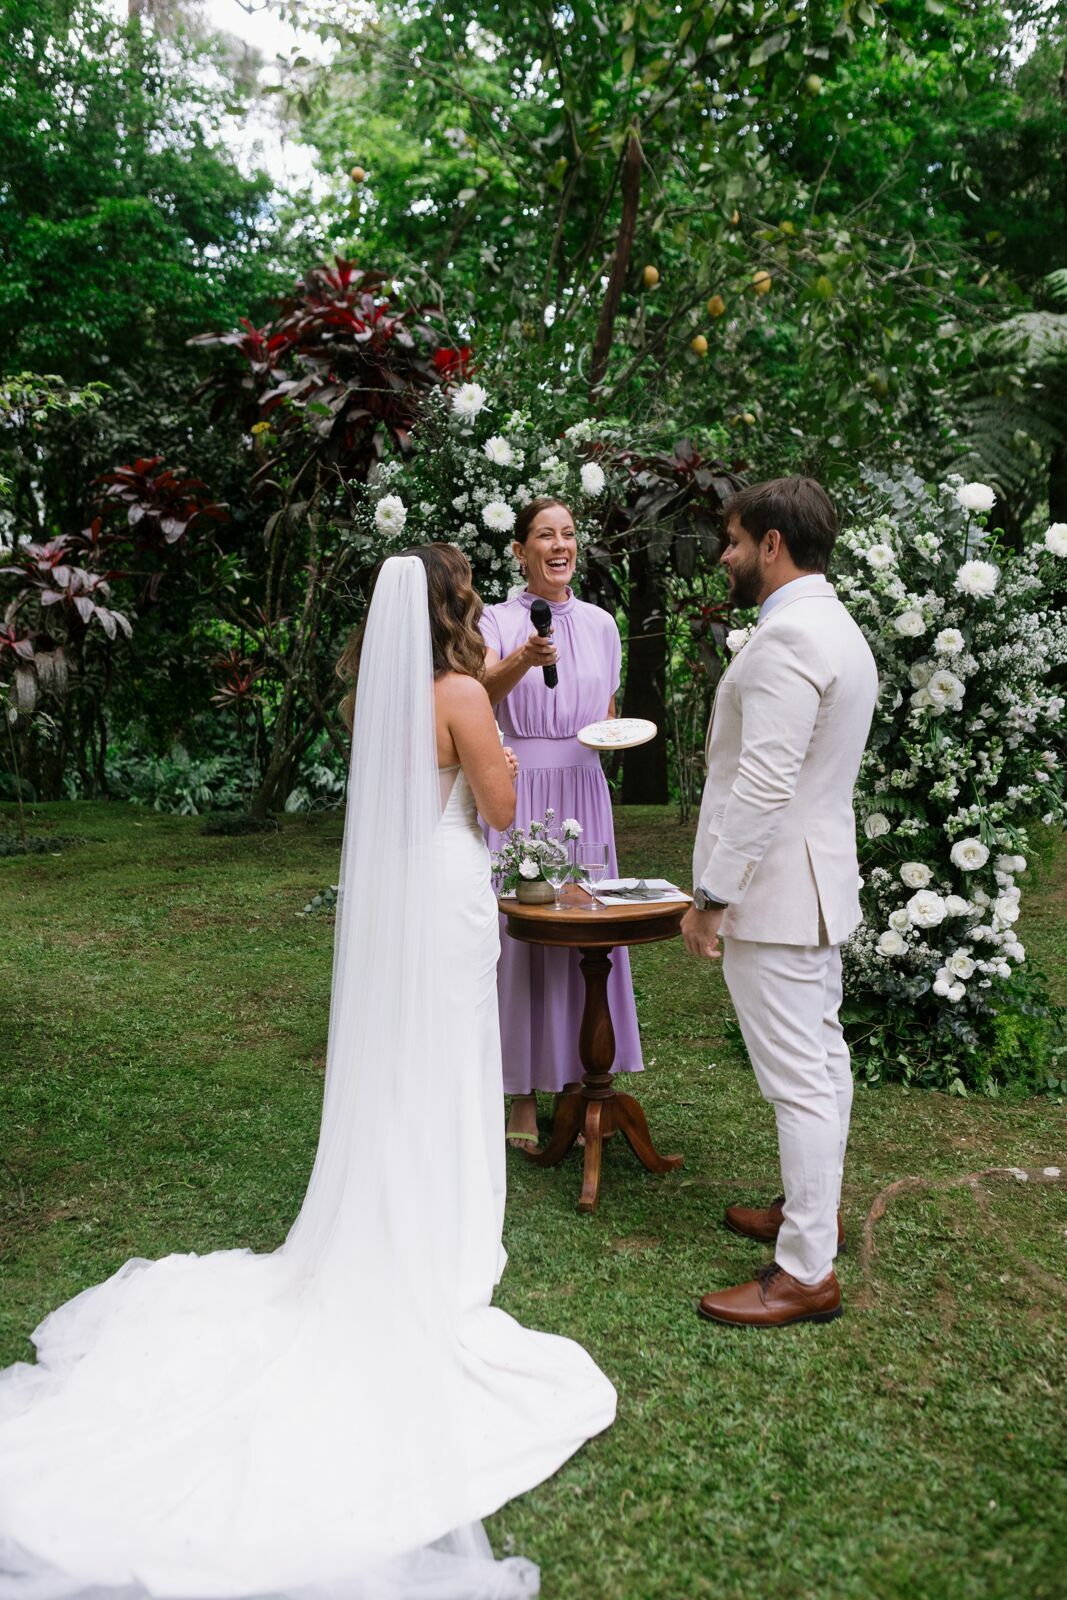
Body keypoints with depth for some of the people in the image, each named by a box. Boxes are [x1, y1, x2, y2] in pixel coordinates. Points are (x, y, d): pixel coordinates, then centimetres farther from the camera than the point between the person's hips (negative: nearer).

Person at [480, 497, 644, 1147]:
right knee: (521, 927, -4)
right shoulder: (499, 620, 0)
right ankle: (524, 1094, 7)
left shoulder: (600, 623, 13)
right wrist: (523, 661, -38)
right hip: (518, 790, -3)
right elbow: (480, 694, -19)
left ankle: (582, 1077, 17)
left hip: (583, 789, 4)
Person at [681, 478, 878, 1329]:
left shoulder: (786, 637, -20)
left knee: (798, 1075, -3)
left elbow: (763, 786, -26)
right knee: (822, 1052, 20)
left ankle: (807, 1273, 8)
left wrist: (711, 897, -20)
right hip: (820, 877, 11)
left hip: (774, 887, -11)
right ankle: (816, 1205, 37)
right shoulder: (840, 629, 14)